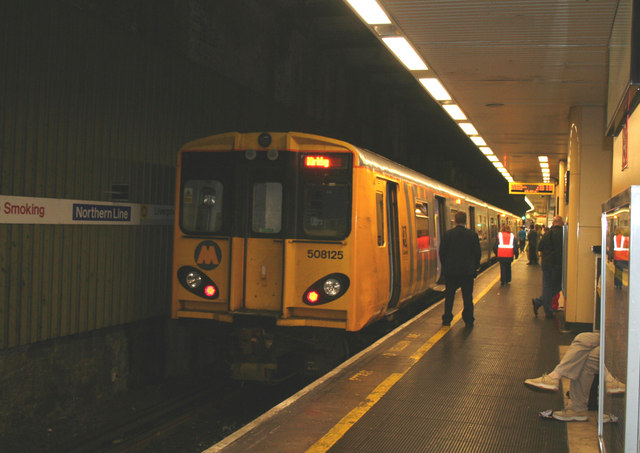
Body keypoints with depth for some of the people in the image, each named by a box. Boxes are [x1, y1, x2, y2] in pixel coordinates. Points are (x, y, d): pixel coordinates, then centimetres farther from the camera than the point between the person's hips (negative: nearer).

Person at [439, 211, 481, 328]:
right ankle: (468, 320, 9)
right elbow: (477, 252, 0)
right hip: (468, 271, 0)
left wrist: (445, 266, 12)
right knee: (467, 296, 7)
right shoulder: (473, 234, -5)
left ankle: (447, 319, 14)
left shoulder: (447, 234, -6)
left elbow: (441, 252, -1)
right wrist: (475, 267, 12)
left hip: (450, 271, 0)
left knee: (449, 296, 10)